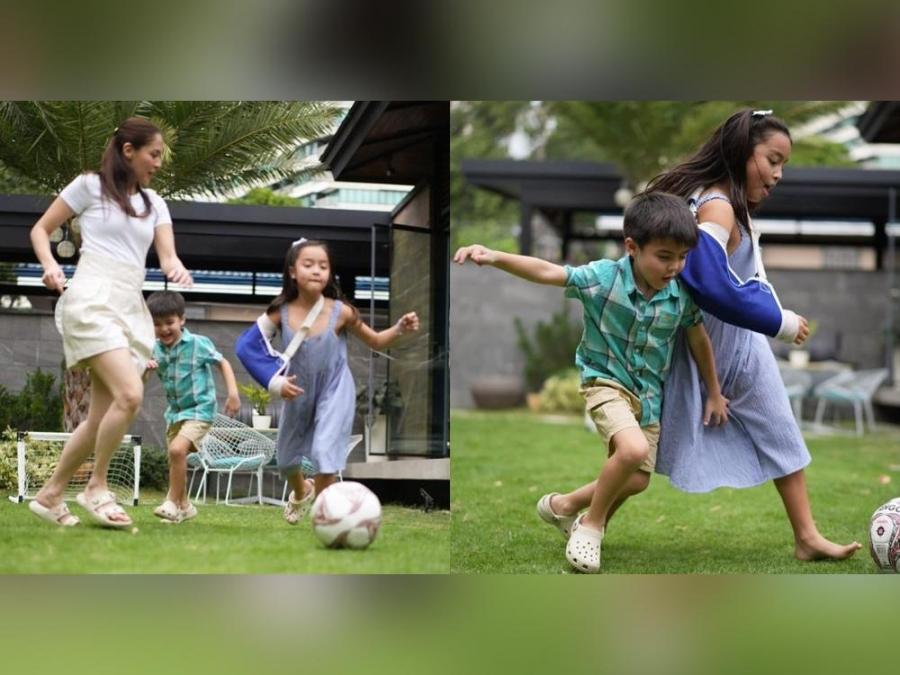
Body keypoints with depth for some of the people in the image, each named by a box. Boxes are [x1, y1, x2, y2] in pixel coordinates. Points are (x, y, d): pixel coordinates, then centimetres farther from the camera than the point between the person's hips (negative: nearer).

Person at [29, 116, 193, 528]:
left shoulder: (153, 202, 18)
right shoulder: (90, 185, 3)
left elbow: (167, 255, 8)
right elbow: (40, 229, 8)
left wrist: (176, 269, -16)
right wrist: (50, 265, -11)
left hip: (131, 308, 7)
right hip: (92, 302, -7)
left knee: (102, 417, 5)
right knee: (130, 395, -23)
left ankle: (50, 494, 18)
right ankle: (97, 488, -9)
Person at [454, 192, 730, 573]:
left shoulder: (682, 295, -9)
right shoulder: (603, 278, -20)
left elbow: (699, 341, 7)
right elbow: (546, 272, -29)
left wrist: (714, 393, 16)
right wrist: (494, 257, -46)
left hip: (647, 394, 5)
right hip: (605, 382, -5)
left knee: (637, 481, 8)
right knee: (633, 449, -31)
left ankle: (562, 506, 34)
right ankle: (590, 524, -7)